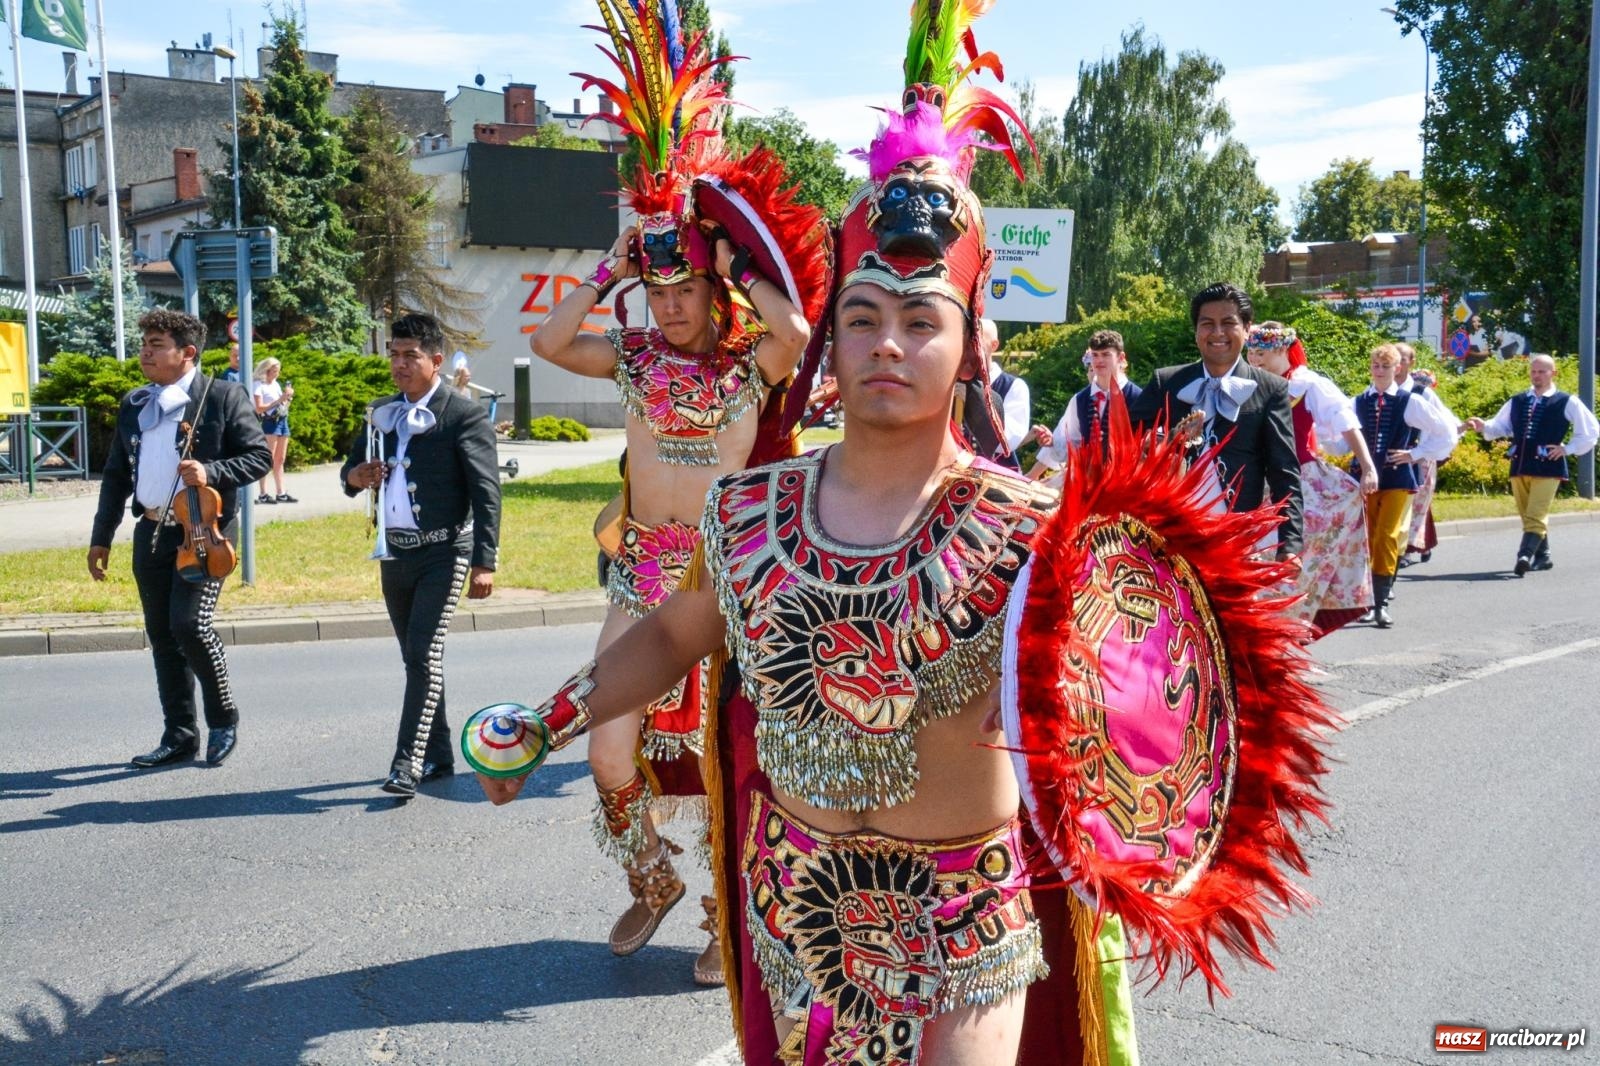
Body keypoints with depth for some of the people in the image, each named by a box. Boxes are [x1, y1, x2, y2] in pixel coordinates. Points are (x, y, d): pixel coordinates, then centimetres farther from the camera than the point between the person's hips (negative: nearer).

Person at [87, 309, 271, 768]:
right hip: (151, 532, 6)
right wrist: (101, 536, 16)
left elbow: (259, 456, -6)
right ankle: (179, 735, 19)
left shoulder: (224, 396, -4)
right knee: (161, 635, 9)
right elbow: (116, 475, 19)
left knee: (189, 624, -17)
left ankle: (223, 718, 6)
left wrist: (211, 472, -22)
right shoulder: (133, 405, 14)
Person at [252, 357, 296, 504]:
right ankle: (263, 494, -9)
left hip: (283, 421, 8)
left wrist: (288, 397, 1)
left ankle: (281, 493, 10)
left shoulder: (276, 384, 17)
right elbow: (259, 408, -13)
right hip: (270, 422, -8)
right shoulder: (259, 385, -5)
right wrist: (279, 400, -16)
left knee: (280, 460, 8)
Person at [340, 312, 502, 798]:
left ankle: (408, 763, -10)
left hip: (443, 551, -7)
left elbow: (486, 492, -11)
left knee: (425, 655, -12)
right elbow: (351, 467, 19)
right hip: (395, 552, 7)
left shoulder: (464, 415, -8)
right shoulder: (381, 412, 12)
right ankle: (438, 755, 24)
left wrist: (484, 562, -17)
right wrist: (355, 476, -7)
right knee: (416, 659, 13)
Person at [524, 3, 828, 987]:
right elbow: (551, 342, -5)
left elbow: (800, 329, -27)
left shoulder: (754, 364, -6)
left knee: (720, 750, 5)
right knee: (609, 750, 1)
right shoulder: (636, 357, 6)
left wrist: (734, 261, -15)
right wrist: (612, 269, -4)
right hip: (641, 569, 4)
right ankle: (652, 881, 29)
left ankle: (731, 916, 25)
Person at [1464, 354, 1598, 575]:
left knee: (1535, 516, -15)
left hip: (1547, 468, -5)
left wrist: (1568, 449, -4)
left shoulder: (1567, 402, 1)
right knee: (1528, 516, 12)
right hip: (1519, 466, 5)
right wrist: (1483, 426, -8)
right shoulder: (1517, 401, 13)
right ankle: (1542, 557, 24)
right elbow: (1500, 426, 12)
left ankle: (1524, 556, -24)